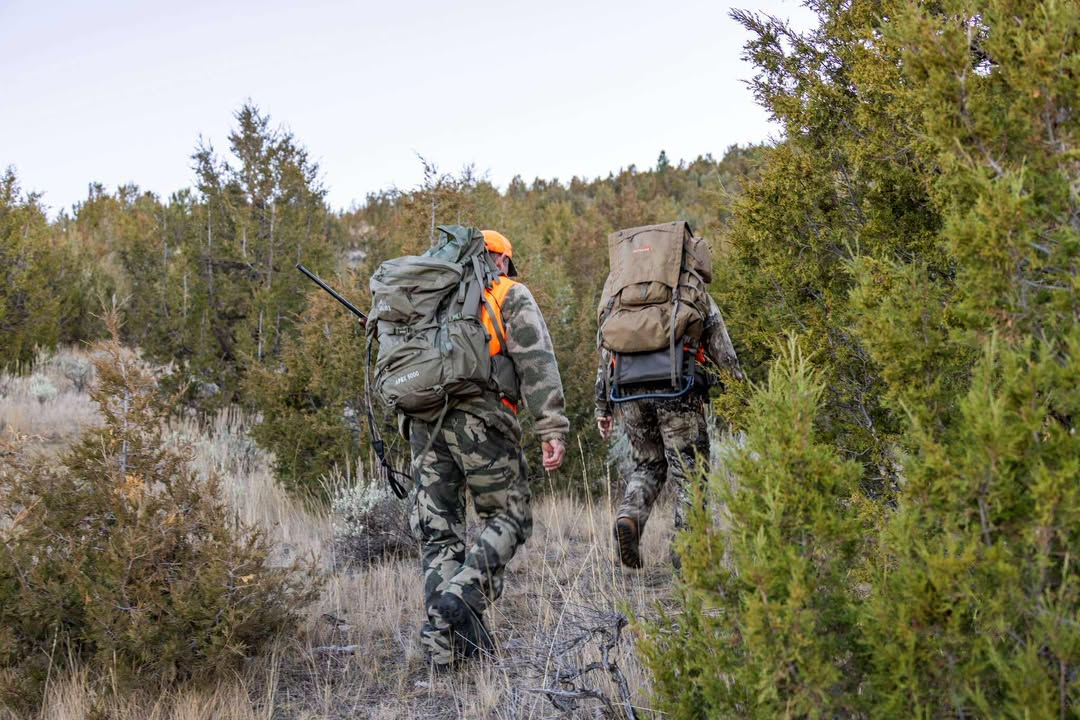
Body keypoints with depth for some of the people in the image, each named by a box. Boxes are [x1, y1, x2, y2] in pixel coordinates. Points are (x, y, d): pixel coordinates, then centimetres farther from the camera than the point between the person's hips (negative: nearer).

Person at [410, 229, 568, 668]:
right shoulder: (511, 295, 11)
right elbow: (536, 364, -3)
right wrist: (553, 429, -8)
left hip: (423, 417, 5)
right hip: (480, 416, -5)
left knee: (438, 532, 7)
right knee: (509, 518, 6)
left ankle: (443, 641, -1)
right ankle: (464, 594, -17)